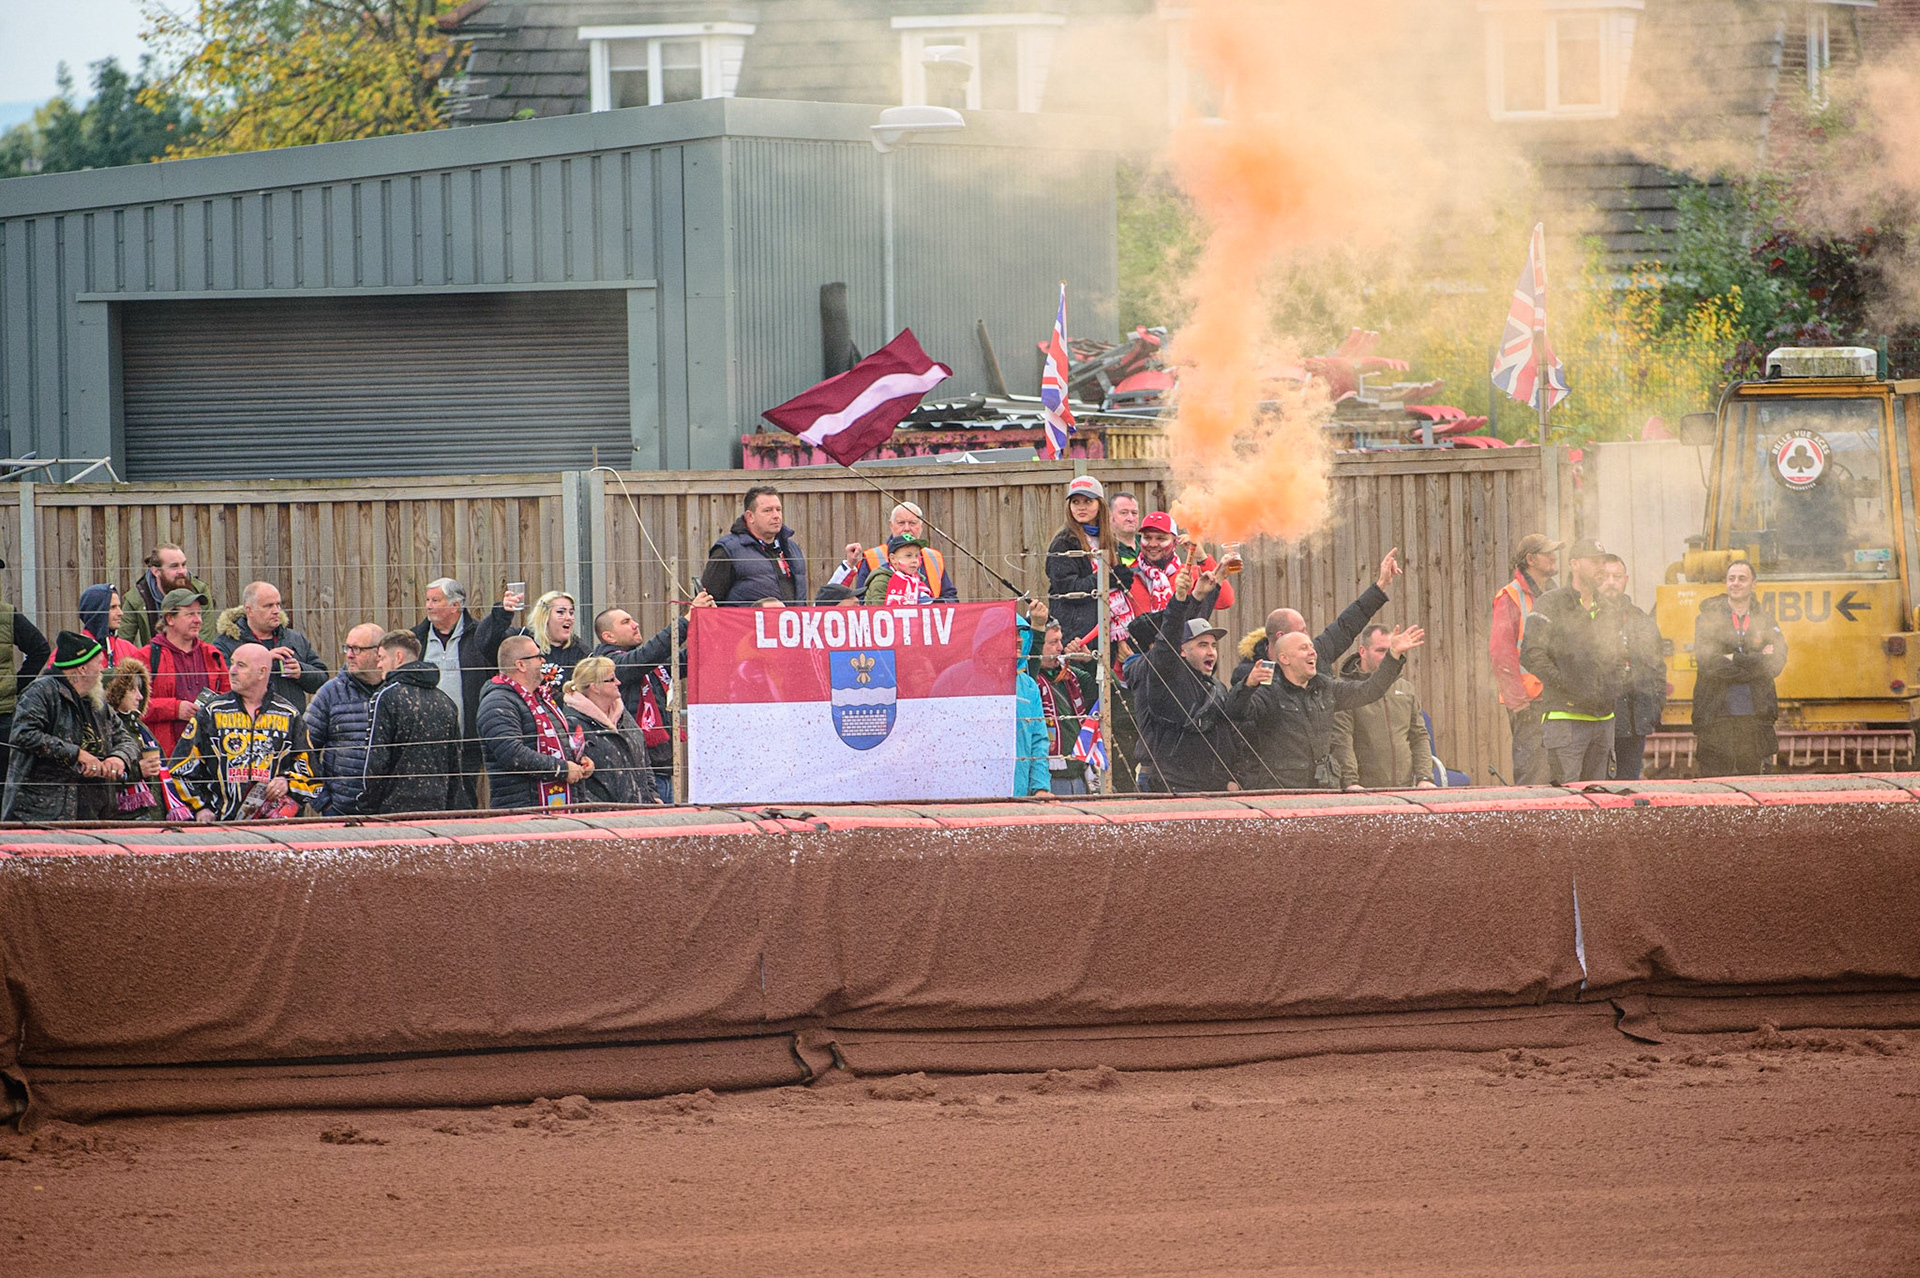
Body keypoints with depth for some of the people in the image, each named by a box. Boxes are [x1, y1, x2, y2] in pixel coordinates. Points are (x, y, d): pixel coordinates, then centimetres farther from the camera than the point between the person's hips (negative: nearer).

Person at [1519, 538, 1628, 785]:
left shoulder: (1609, 611, 18)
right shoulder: (1550, 605, -3)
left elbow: (1620, 658, 29)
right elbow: (1531, 655, -12)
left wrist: (1615, 687, 10)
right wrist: (1568, 688, -16)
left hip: (1603, 717, 7)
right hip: (1564, 717, -7)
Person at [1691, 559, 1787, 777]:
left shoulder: (1765, 621, 11)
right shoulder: (1708, 619, 4)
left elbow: (1776, 663, -3)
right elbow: (1707, 663, -11)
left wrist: (1735, 660, -11)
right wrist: (1756, 661, -10)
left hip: (1755, 717, 2)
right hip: (1716, 716, -2)